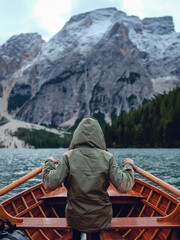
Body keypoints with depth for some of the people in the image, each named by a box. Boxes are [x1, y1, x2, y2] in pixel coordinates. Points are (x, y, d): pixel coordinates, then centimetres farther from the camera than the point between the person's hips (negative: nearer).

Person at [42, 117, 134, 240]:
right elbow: (123, 187, -15)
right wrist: (128, 166, 2)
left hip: (74, 220, 0)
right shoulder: (107, 157, -13)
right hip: (101, 220, 0)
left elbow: (50, 184, -15)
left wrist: (49, 163, 2)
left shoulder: (68, 157, -13)